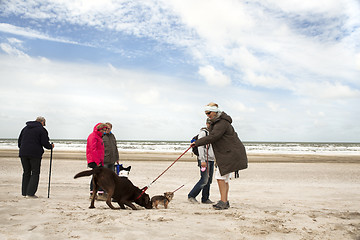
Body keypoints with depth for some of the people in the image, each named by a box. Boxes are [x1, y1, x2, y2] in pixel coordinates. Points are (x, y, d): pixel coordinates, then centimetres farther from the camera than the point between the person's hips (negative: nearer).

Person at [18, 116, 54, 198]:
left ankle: (24, 192, 15)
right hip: (35, 154, -6)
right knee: (35, 173, 1)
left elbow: (19, 141, 18)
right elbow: (45, 143, -8)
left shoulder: (25, 128, 18)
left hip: (23, 153, 6)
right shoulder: (42, 130, -1)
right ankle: (30, 193, -5)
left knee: (26, 173, 14)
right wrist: (51, 146, 10)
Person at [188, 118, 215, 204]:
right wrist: (202, 160, -19)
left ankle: (205, 199, 13)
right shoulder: (203, 132, -6)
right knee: (204, 180, -11)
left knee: (209, 180, 6)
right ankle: (191, 196, -3)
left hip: (211, 160, 8)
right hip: (205, 160, -8)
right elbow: (200, 147, -13)